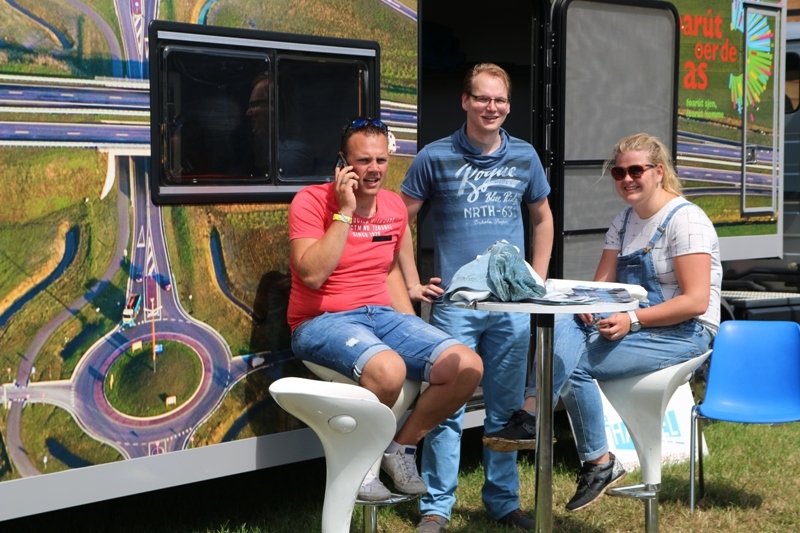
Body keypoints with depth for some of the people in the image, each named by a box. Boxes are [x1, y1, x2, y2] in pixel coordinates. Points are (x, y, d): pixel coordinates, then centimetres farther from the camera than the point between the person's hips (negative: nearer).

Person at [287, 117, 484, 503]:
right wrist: (345, 211, -21)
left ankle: (401, 449, 7)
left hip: (383, 315, 7)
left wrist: (413, 331, 13)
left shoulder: (394, 207, 9)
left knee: (467, 366, -12)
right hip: (323, 322, -7)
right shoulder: (311, 202, -11)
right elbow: (312, 275, -23)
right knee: (388, 368, -37)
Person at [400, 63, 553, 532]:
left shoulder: (524, 156, 6)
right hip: (454, 301, -3)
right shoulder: (436, 157, -3)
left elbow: (542, 218, 19)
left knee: (506, 408, 10)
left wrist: (538, 279, 11)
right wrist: (413, 284, -3)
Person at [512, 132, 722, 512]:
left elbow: (696, 301, -18)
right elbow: (602, 284, 12)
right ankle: (532, 414, -36)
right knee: (563, 326, -22)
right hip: (634, 324, 7)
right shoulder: (624, 222, 14)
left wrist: (633, 319, -25)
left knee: (574, 363, -25)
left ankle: (599, 464, -13)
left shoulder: (686, 220, -11)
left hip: (683, 334, -7)